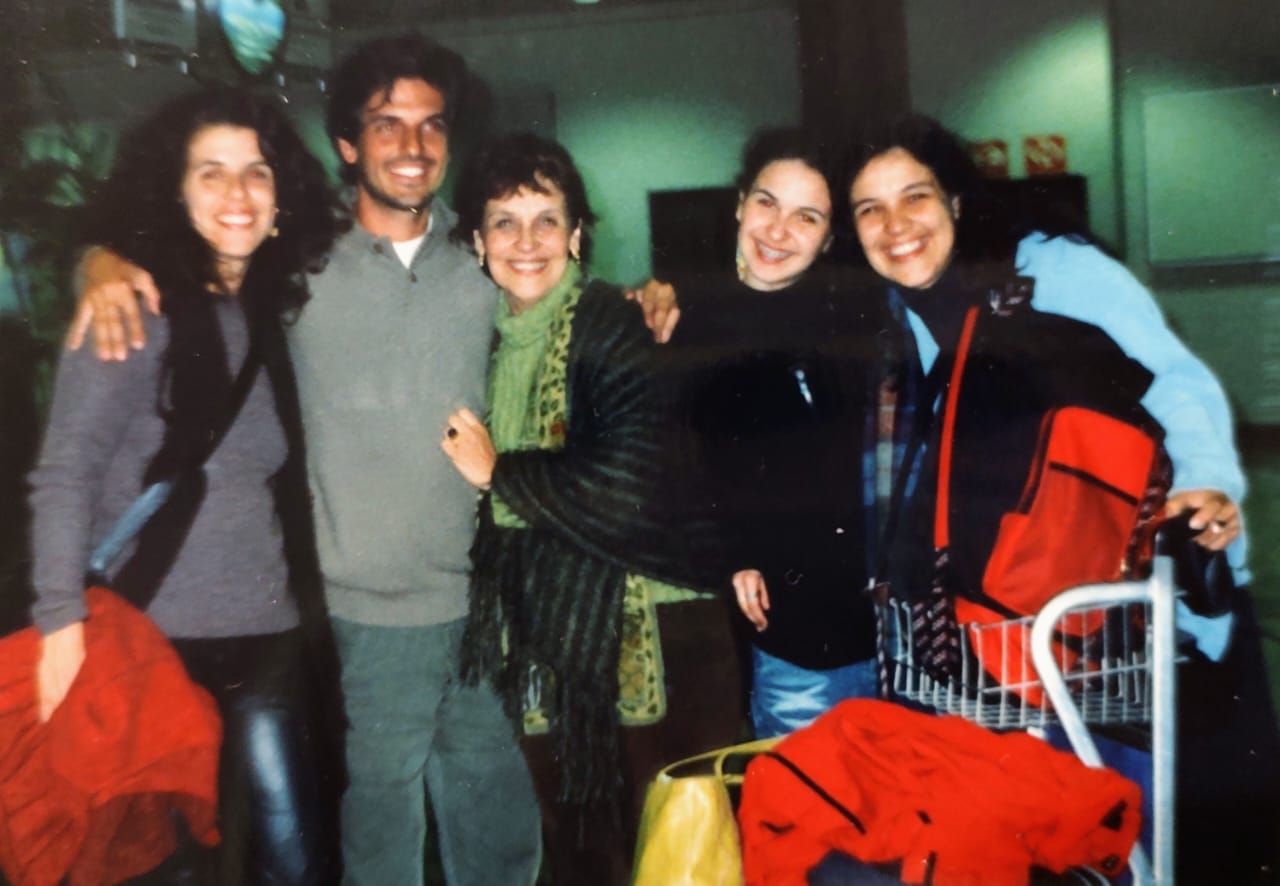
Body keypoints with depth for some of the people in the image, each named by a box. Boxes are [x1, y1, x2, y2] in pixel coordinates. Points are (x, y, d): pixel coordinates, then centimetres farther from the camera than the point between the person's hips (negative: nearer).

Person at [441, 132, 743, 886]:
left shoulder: (613, 328, -10)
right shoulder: (489, 340, 9)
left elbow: (626, 486, -24)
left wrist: (497, 471, -13)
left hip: (647, 637, -6)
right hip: (548, 640, 7)